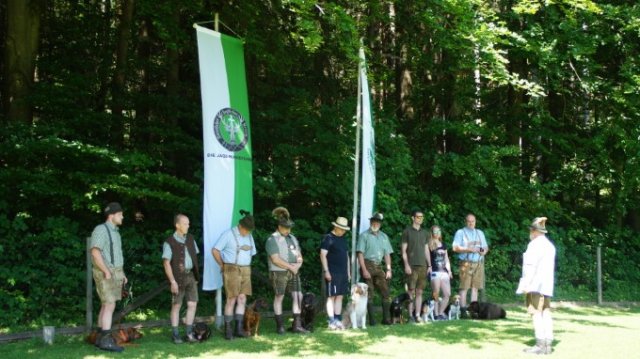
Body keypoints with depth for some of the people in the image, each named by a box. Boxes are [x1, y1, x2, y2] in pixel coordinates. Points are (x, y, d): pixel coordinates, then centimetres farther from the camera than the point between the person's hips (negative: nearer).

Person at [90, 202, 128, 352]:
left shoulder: (114, 232, 16)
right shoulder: (101, 229, -15)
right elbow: (95, 252, -23)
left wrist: (122, 273, 17)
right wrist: (107, 272, -23)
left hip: (114, 273, 10)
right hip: (106, 274, -10)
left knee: (106, 306, 9)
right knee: (110, 306, -12)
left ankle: (101, 338, 13)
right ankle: (106, 341, -13)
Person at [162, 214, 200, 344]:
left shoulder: (190, 239, 8)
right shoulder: (169, 242, -10)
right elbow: (166, 263, -13)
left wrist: (196, 275, 12)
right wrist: (172, 281, -18)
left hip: (191, 276, 5)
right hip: (178, 277, -5)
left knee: (192, 304, 0)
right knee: (176, 305, 3)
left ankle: (189, 333, 8)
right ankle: (175, 334, 12)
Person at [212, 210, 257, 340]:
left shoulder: (249, 237, 12)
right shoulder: (228, 234, -7)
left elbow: (252, 253, 24)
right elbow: (215, 250, -8)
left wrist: (246, 265, 13)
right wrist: (222, 265, -2)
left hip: (245, 270, 6)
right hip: (231, 270, -6)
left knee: (242, 299, 0)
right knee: (231, 299, -7)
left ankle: (239, 328, 3)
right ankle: (228, 329, -1)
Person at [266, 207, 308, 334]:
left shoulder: (292, 238, 13)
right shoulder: (272, 240, -9)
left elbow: (299, 257, 12)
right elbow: (275, 260, -17)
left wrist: (297, 266, -9)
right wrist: (291, 267, -14)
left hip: (293, 272, 6)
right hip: (278, 273, -6)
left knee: (298, 296, -2)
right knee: (279, 297, 2)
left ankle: (296, 325, 2)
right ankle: (280, 325, 11)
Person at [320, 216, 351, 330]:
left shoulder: (343, 239, 17)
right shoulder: (328, 238, -7)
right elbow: (323, 255, -11)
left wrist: (348, 272, 18)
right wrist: (326, 271, -17)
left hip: (343, 273, 7)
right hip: (332, 273, -7)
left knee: (340, 296, 8)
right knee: (331, 297, -5)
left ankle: (338, 320, 12)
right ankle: (331, 322, -4)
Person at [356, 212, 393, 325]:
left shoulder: (384, 236, 17)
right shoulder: (364, 235, 0)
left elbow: (387, 254, 16)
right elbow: (360, 254, -6)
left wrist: (388, 269, 6)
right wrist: (364, 270, -14)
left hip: (379, 266, 5)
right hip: (368, 265, -5)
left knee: (385, 292, -1)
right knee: (370, 294, -3)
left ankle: (386, 318, 4)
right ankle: (371, 319, 1)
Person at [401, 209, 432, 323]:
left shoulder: (424, 232, 15)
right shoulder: (407, 231, 0)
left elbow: (426, 250, 18)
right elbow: (403, 250, -3)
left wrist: (429, 265, 12)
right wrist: (406, 265, -12)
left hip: (422, 266, 5)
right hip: (411, 266, -5)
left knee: (419, 292, 5)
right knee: (411, 292, -5)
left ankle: (418, 315, 8)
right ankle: (410, 316, -1)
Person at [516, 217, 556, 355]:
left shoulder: (535, 244, -9)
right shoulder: (550, 245, 18)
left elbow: (531, 266, -16)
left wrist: (526, 284, -17)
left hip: (535, 285, -9)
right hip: (547, 286, 9)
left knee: (536, 313, -10)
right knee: (546, 313, 5)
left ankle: (540, 345, -14)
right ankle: (547, 344, 3)